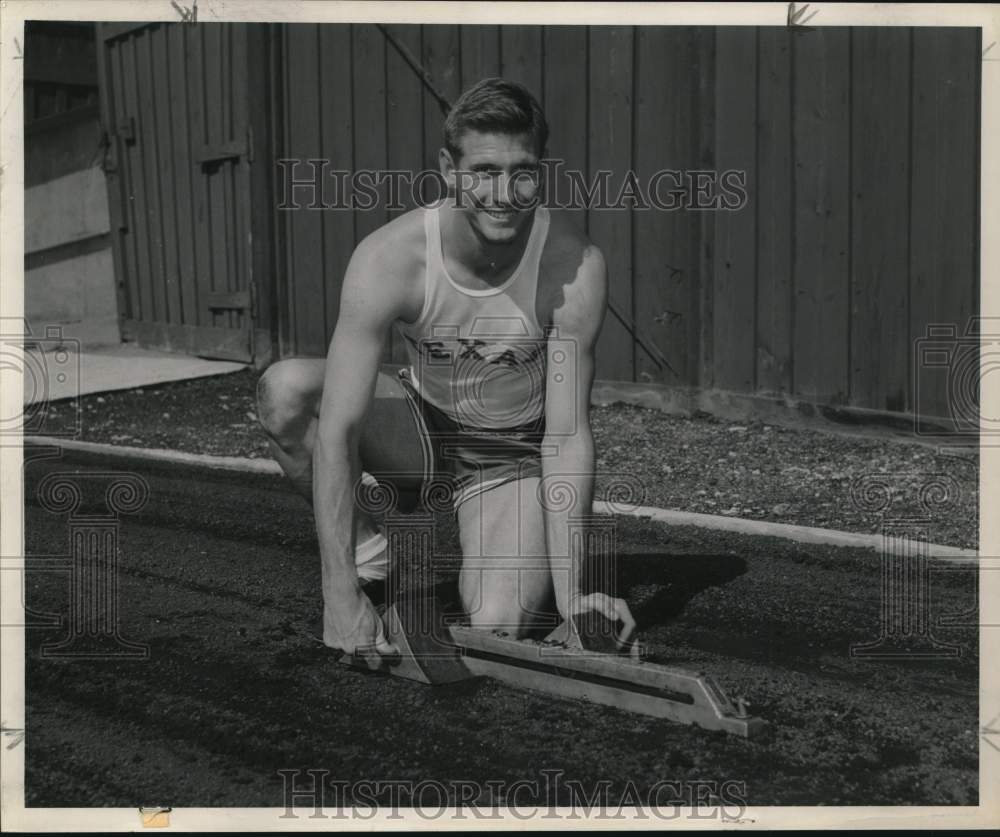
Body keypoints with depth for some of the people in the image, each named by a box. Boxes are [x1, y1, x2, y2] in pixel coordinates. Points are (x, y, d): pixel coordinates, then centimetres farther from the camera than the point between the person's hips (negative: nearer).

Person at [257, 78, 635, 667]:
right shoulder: (389, 260, -27)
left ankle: (521, 547, 13)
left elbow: (567, 436, -23)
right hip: (421, 429, 1)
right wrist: (340, 593, -36)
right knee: (284, 389, -27)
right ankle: (368, 547, -2)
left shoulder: (576, 268, -27)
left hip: (515, 456, -1)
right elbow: (337, 428, -30)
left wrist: (572, 592, -30)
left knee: (499, 629, -24)